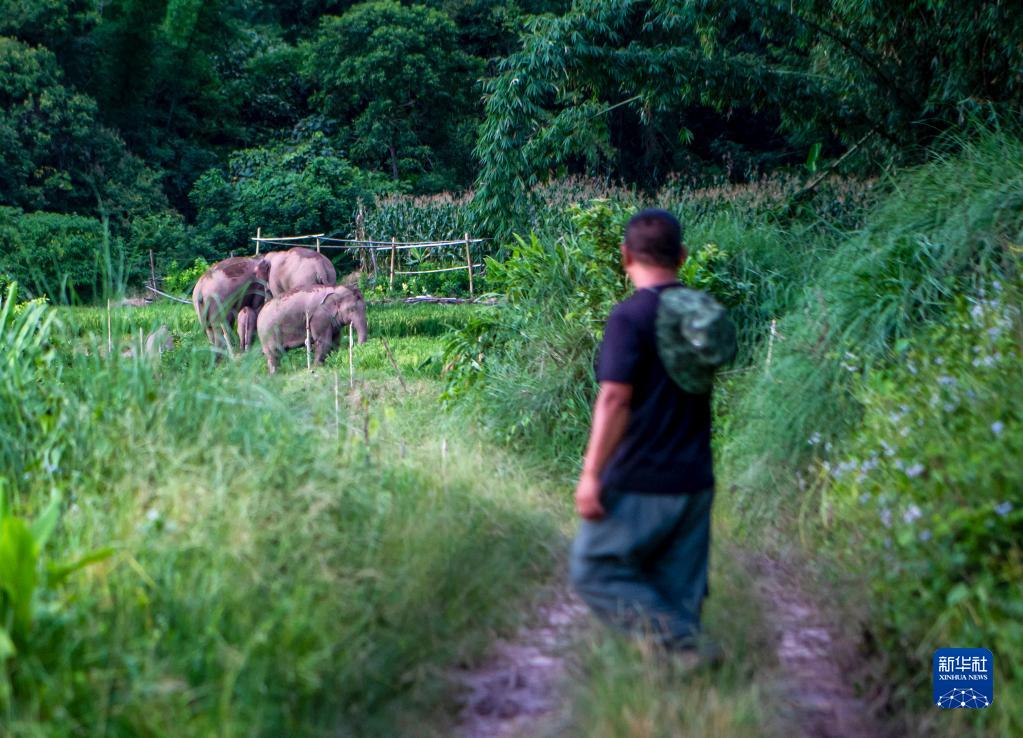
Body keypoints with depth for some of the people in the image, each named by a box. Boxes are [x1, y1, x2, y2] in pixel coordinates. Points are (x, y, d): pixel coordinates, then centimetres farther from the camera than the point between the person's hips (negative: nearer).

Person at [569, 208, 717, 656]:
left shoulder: (630, 317, -15)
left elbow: (615, 399, -21)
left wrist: (591, 473, -19)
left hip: (640, 486, -7)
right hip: (694, 482, 7)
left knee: (592, 572, 7)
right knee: (680, 593, 14)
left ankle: (676, 637, -8)